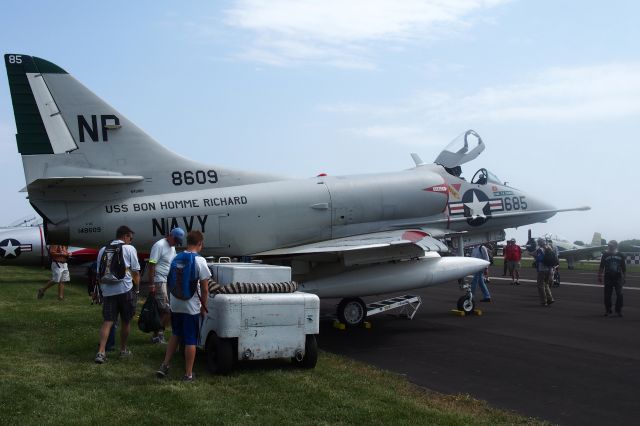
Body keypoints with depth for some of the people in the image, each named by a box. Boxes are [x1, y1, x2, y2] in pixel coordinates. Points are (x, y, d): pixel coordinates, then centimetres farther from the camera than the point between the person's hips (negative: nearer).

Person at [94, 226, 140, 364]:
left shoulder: (103, 250, 14)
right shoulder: (129, 249, 0)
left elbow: (99, 273, 17)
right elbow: (135, 272, -1)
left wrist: (102, 290, 24)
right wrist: (137, 290, 10)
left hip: (107, 291, 4)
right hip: (126, 290, -3)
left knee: (107, 321, 3)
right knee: (126, 321, 12)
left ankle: (101, 352, -10)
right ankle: (123, 349, 24)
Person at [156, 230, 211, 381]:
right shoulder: (199, 261, -13)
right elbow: (204, 289, -11)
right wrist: (204, 306, 1)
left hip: (175, 305, 5)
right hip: (192, 307, -5)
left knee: (175, 335, 23)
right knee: (190, 341, 4)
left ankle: (165, 365, 18)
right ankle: (188, 374, 10)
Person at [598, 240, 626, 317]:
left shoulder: (621, 256, 6)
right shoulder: (605, 255, 5)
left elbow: (624, 269, 9)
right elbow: (601, 267, 7)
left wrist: (624, 278, 5)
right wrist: (599, 276, 2)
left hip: (618, 278, 0)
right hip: (608, 278, 0)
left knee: (619, 295, -5)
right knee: (607, 295, 2)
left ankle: (619, 310, 7)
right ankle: (607, 310, 12)